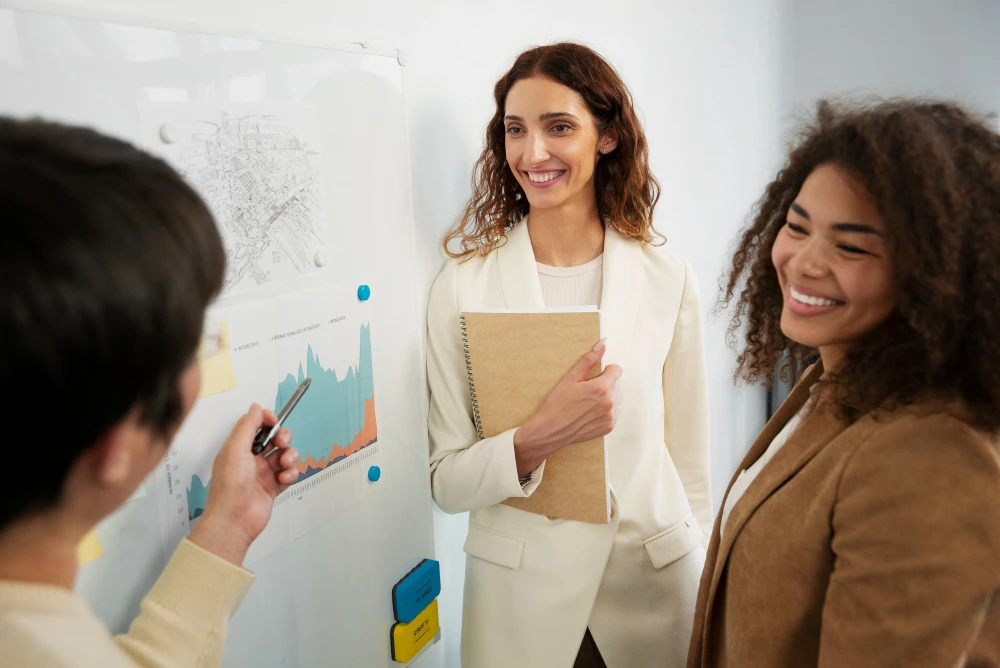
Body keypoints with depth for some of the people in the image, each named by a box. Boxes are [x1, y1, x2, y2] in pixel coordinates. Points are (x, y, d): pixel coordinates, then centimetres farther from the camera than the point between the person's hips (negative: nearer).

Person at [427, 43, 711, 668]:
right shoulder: (464, 285, -10)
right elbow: (447, 482, -9)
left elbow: (690, 462, 0)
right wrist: (539, 437, -25)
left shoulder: (667, 279, -7)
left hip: (655, 581, 1)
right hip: (519, 593, 0)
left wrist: (703, 593, 5)